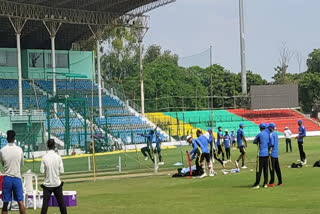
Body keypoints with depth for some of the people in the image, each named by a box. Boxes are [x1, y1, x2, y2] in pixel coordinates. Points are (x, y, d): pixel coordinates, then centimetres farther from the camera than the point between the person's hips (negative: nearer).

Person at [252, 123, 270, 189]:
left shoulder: (260, 134, -10)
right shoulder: (268, 134, 8)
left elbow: (254, 141, 2)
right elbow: (269, 143, 12)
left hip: (261, 154, -6)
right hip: (267, 154, 6)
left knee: (259, 169, -4)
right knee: (265, 169, 9)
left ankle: (257, 184, -4)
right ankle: (265, 183, 9)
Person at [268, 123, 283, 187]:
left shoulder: (271, 134, -15)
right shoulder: (275, 133, 12)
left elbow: (272, 144, -23)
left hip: (272, 153, -9)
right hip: (276, 153, 9)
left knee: (272, 168, -5)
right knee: (277, 168, 12)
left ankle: (272, 182, -4)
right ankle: (280, 181, 14)